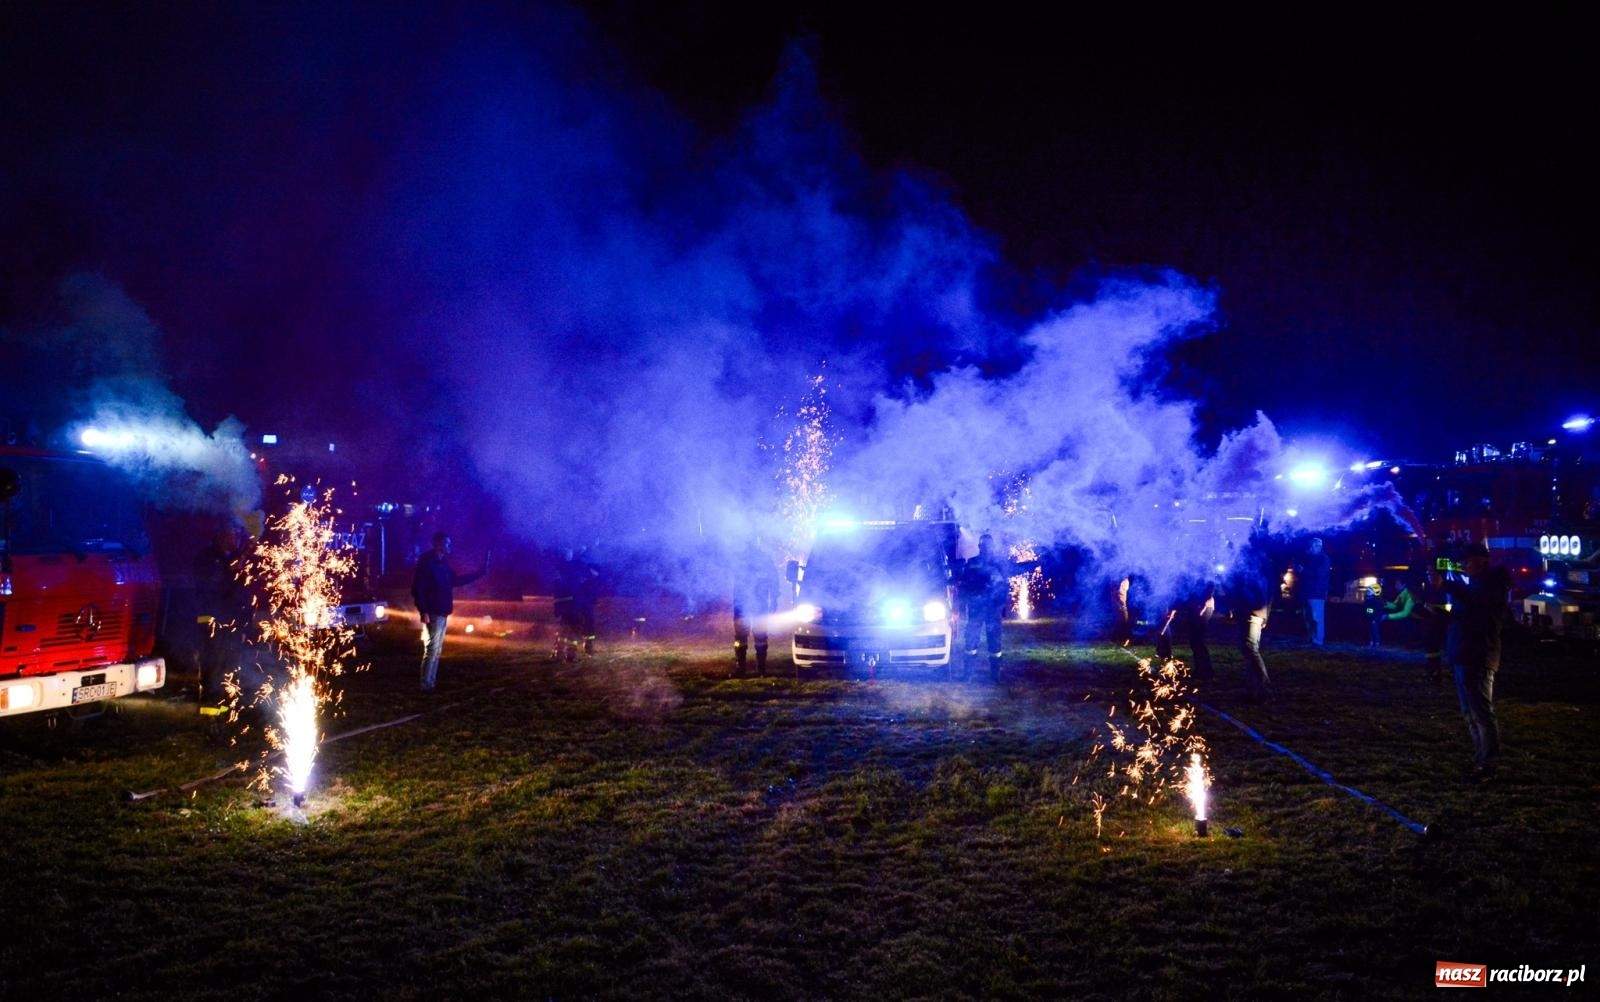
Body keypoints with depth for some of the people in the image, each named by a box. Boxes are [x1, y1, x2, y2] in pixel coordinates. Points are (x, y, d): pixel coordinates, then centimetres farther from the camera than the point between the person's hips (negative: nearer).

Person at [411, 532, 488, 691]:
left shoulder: (443, 563, 13)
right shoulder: (426, 562, -13)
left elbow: (456, 580, 24)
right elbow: (418, 588, -18)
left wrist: (479, 573, 22)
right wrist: (423, 611, -23)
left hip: (442, 613, 9)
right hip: (433, 613, -9)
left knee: (437, 650, 12)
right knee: (432, 649, -10)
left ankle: (432, 682, 18)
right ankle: (426, 685, -7)